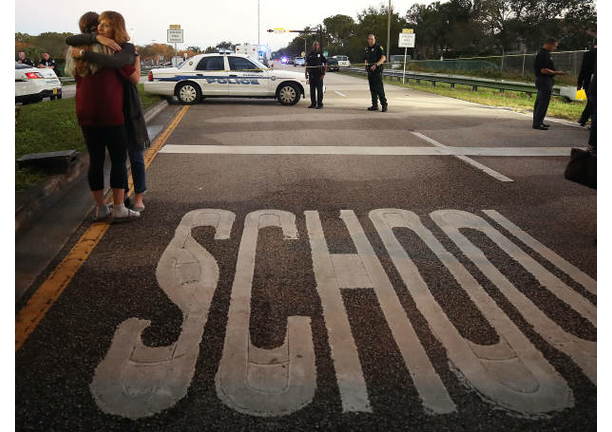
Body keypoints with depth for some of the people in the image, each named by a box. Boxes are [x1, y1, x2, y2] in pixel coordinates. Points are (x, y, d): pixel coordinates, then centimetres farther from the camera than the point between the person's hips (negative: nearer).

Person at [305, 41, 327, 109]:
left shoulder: (320, 54, -1)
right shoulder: (309, 55, 11)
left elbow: (325, 65, -3)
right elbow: (307, 65, 16)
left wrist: (323, 74, -11)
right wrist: (306, 74, 9)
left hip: (319, 74, -4)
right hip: (311, 74, 4)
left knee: (319, 89, -4)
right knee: (312, 89, 6)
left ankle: (320, 104, -1)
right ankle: (313, 103, 13)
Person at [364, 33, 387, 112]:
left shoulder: (378, 47, -6)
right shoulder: (367, 48, 16)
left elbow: (383, 58, -15)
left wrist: (375, 65, -25)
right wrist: (366, 65, 9)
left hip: (377, 69, -7)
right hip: (370, 70, 7)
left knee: (379, 88, -13)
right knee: (372, 88, 8)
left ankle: (384, 105, -10)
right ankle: (375, 105, 12)